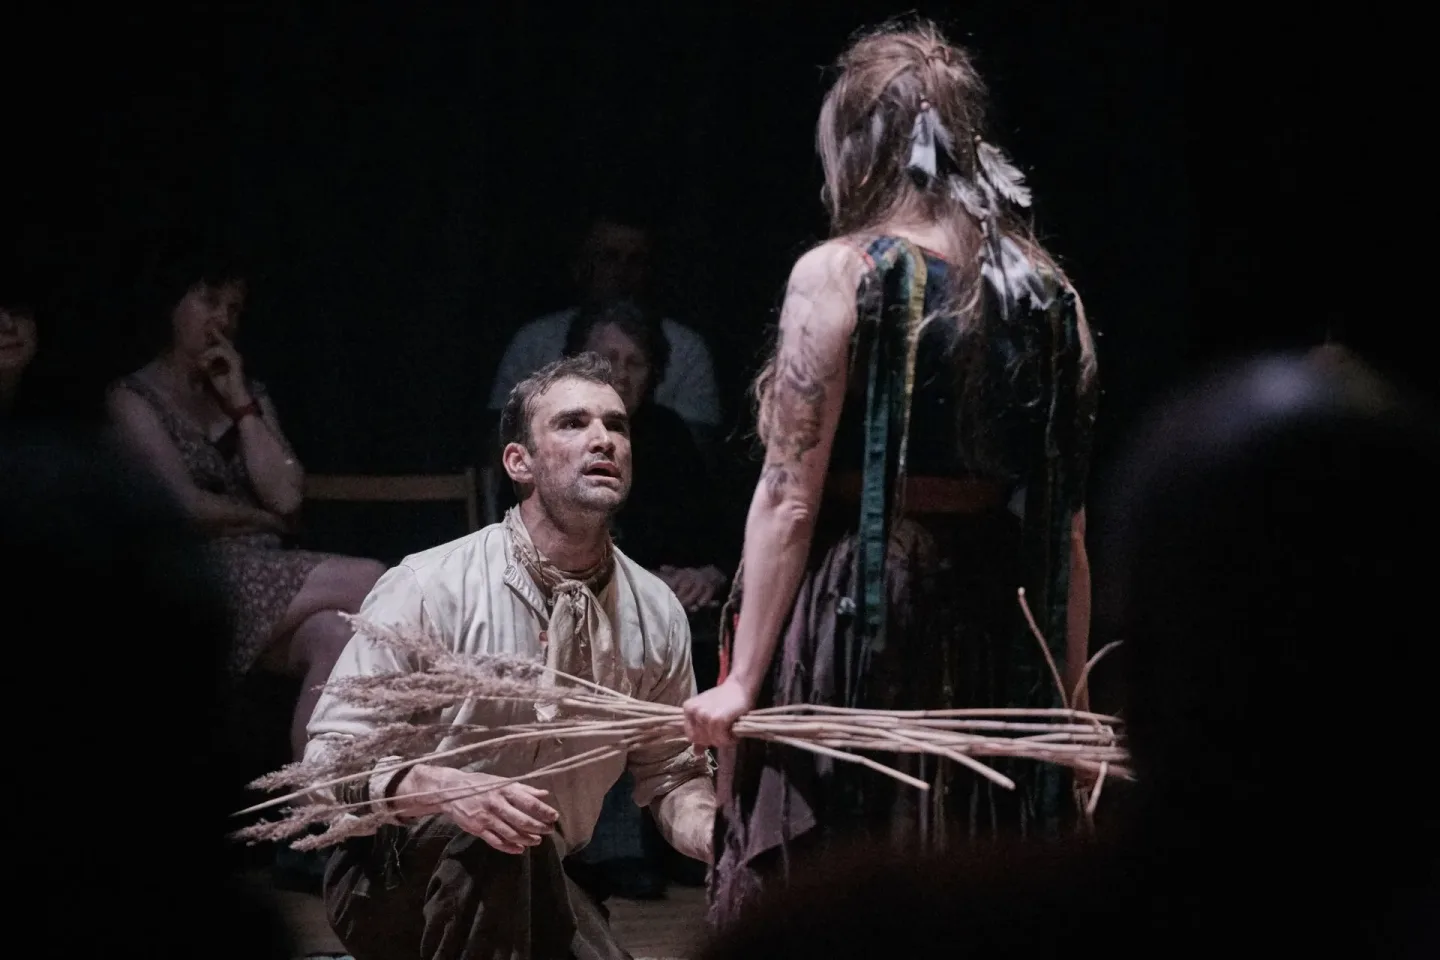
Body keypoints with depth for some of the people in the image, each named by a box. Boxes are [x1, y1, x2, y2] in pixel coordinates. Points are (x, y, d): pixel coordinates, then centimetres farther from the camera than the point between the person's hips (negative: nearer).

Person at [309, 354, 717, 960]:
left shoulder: (656, 613, -1)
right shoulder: (427, 587, -16)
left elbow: (671, 775, 10)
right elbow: (329, 758, -16)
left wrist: (717, 834, -14)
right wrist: (439, 790, -36)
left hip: (533, 889, 5)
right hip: (394, 881, -5)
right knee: (492, 837, -35)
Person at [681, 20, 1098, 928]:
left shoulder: (839, 275, -6)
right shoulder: (1049, 296, 7)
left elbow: (790, 498, -10)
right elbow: (1068, 529, 8)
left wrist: (744, 678, -8)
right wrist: (1067, 704, 13)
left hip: (851, 631, -5)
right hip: (994, 644, 5)